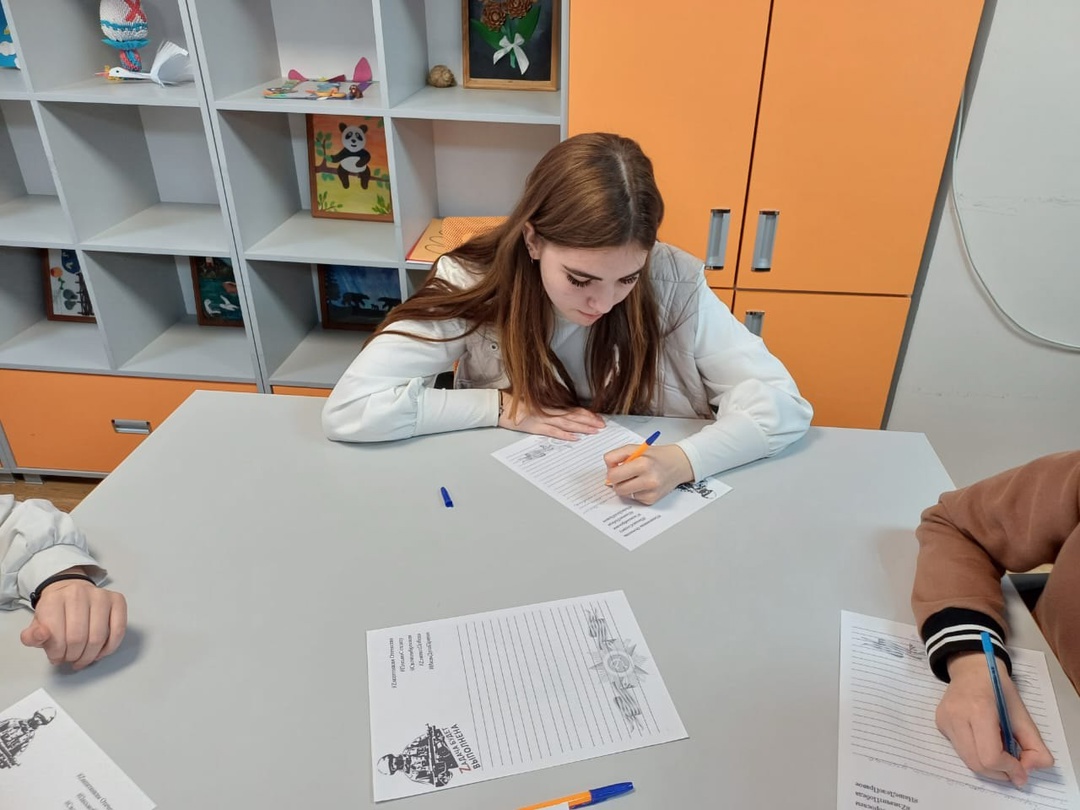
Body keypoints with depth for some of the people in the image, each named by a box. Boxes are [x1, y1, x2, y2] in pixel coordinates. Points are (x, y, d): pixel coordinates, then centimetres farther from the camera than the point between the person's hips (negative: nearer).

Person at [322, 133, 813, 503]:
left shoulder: (673, 282, -15)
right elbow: (347, 409, -18)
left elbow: (782, 404, -14)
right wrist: (504, 407, -19)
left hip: (649, 512, 2)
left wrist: (683, 461, -30)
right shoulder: (473, 284, -16)